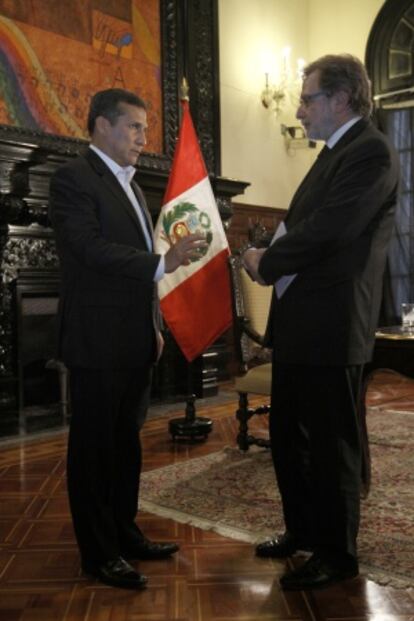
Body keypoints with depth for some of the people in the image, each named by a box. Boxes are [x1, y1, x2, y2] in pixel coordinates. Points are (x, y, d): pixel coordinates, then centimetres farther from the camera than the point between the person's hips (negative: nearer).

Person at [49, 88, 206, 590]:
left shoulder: (129, 185, 18)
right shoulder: (73, 178, -8)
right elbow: (92, 248, -21)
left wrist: (155, 325, 15)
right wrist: (162, 263, -26)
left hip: (135, 341, 9)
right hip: (97, 341, -8)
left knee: (126, 443, 16)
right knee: (93, 447, 4)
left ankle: (125, 534, 31)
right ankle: (98, 553, 17)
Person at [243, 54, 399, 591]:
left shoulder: (372, 153, -13)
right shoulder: (335, 153, 18)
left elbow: (325, 231, -22)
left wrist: (266, 263, -7)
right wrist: (265, 253, -2)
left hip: (330, 328, -10)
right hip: (296, 324, 10)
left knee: (331, 445, 5)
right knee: (286, 436, 19)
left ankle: (336, 554, 24)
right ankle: (302, 530, 38)